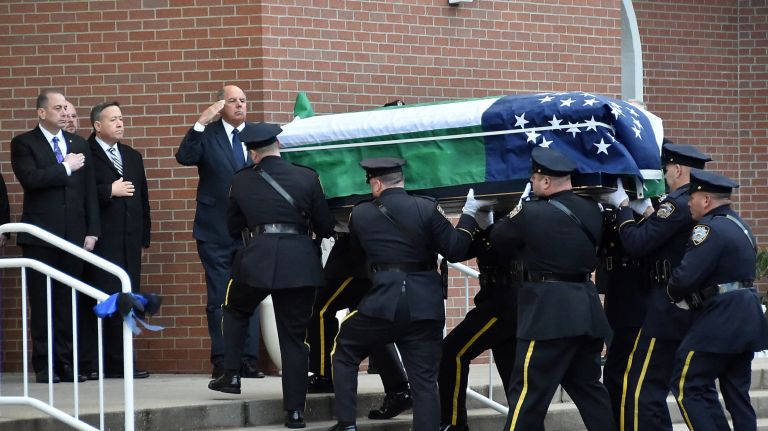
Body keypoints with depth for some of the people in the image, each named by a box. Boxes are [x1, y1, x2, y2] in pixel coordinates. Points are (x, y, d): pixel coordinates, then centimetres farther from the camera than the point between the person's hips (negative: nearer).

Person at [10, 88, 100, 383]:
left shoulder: (79, 145, 14)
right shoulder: (24, 144, 1)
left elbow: (89, 191, 12)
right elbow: (30, 179, -16)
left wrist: (92, 231, 5)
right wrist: (66, 168, -10)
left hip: (73, 235, 4)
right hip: (40, 235, -4)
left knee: (67, 301, 3)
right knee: (41, 303, -1)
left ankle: (65, 362, 7)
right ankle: (43, 365, 3)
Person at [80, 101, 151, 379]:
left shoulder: (133, 157, 20)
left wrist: (144, 236, 15)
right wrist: (110, 191, -14)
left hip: (129, 241, 7)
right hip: (101, 241, -7)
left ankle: (120, 363, 8)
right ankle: (92, 364, -8)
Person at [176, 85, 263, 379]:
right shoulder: (207, 135, 0)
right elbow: (184, 157, -17)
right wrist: (201, 123, -25)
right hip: (216, 232, -2)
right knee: (219, 299, 1)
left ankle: (249, 360, 7)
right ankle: (221, 362, 4)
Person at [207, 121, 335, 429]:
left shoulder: (241, 181, 5)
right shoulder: (307, 178, 1)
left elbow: (233, 228, 16)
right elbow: (326, 227, 5)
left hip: (257, 259, 0)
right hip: (300, 262, 0)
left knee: (235, 311, 28)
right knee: (294, 337, 6)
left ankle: (231, 375, 19)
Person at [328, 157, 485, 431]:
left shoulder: (361, 214, 2)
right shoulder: (427, 209, -4)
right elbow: (455, 251, -3)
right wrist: (469, 214, 7)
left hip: (382, 303, 0)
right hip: (425, 307, 0)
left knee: (344, 355, 21)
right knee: (425, 382, 2)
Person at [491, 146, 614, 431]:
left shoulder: (532, 214, -12)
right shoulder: (591, 211, 7)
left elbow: (498, 238, 1)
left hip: (549, 313, -7)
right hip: (586, 309, 7)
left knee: (528, 393, -5)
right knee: (588, 387, 16)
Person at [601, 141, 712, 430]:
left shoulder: (677, 204, -16)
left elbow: (636, 245, -19)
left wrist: (622, 205, -6)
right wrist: (644, 211, 14)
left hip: (670, 308, -9)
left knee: (642, 387, -6)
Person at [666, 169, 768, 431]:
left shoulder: (710, 228, -15)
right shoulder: (738, 225, 16)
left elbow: (686, 277, -22)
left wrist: (672, 293, -1)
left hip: (720, 320, -10)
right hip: (747, 318, 10)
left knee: (688, 387, -4)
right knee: (737, 390, 11)